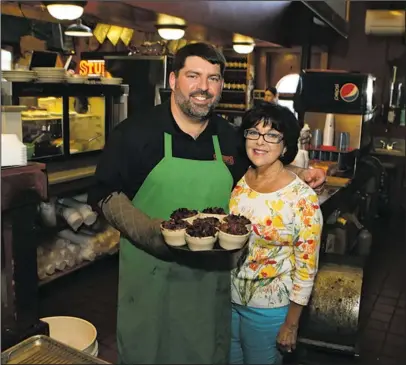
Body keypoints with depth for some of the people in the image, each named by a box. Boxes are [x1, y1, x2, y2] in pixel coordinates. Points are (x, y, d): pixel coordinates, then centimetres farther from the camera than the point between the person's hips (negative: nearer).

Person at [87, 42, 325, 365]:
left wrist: (297, 174, 4)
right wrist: (148, 231, -22)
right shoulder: (135, 132, -9)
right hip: (150, 275, -2)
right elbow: (106, 194, -7)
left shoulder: (231, 138, 4)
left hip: (213, 279, 3)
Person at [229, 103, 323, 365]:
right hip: (227, 299, 5)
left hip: (269, 310, -4)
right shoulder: (237, 181, -5)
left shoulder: (303, 198, -19)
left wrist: (291, 324, -9)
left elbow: (306, 267, -13)